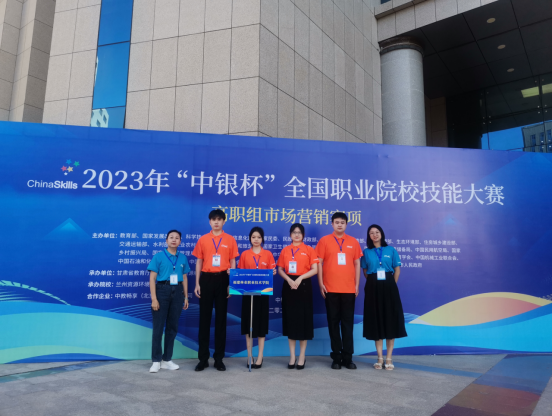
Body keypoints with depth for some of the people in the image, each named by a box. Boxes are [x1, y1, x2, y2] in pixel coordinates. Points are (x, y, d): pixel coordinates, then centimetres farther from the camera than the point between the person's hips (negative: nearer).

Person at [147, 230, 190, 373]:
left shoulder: (183, 258, 8)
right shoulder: (159, 256, -2)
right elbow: (152, 278, -5)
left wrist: (186, 297, 9)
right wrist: (154, 298, -12)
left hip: (177, 292, 4)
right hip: (162, 290, -3)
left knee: (172, 327, 9)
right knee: (158, 327, 1)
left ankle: (167, 359, 20)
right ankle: (156, 360, 12)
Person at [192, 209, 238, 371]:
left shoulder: (230, 240, 4)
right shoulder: (203, 240, 6)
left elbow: (232, 262, 3)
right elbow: (199, 262, 7)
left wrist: (231, 284, -3)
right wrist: (197, 284, 1)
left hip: (222, 279, 0)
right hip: (206, 279, 1)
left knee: (221, 318, 5)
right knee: (204, 318, 5)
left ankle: (219, 358, 16)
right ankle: (203, 358, 14)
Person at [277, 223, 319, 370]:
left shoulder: (309, 250, 1)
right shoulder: (285, 250, 8)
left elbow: (315, 270, -4)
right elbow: (280, 270, 6)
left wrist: (300, 278, -17)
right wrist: (289, 280, -12)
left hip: (304, 286, -2)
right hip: (289, 286, 2)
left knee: (303, 319, 1)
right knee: (290, 319, 5)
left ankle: (302, 356, 14)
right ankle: (292, 356, 15)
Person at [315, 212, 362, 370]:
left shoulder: (353, 242, 8)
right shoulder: (324, 240, 1)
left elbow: (357, 264, 10)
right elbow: (319, 263, 0)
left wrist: (357, 285, 4)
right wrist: (321, 284, -6)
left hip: (349, 289, 2)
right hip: (330, 289, -1)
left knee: (348, 323, 6)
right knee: (333, 323, 6)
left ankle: (348, 357, 14)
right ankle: (336, 357, 14)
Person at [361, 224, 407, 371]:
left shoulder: (391, 250, 5)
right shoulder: (366, 252, 7)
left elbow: (397, 269, 7)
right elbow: (365, 271, 10)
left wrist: (391, 284, 3)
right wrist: (374, 283, 4)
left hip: (389, 287, 0)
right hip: (373, 288, 1)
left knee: (390, 320, 0)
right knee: (375, 320, 3)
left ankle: (389, 358, 9)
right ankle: (380, 357, 12)